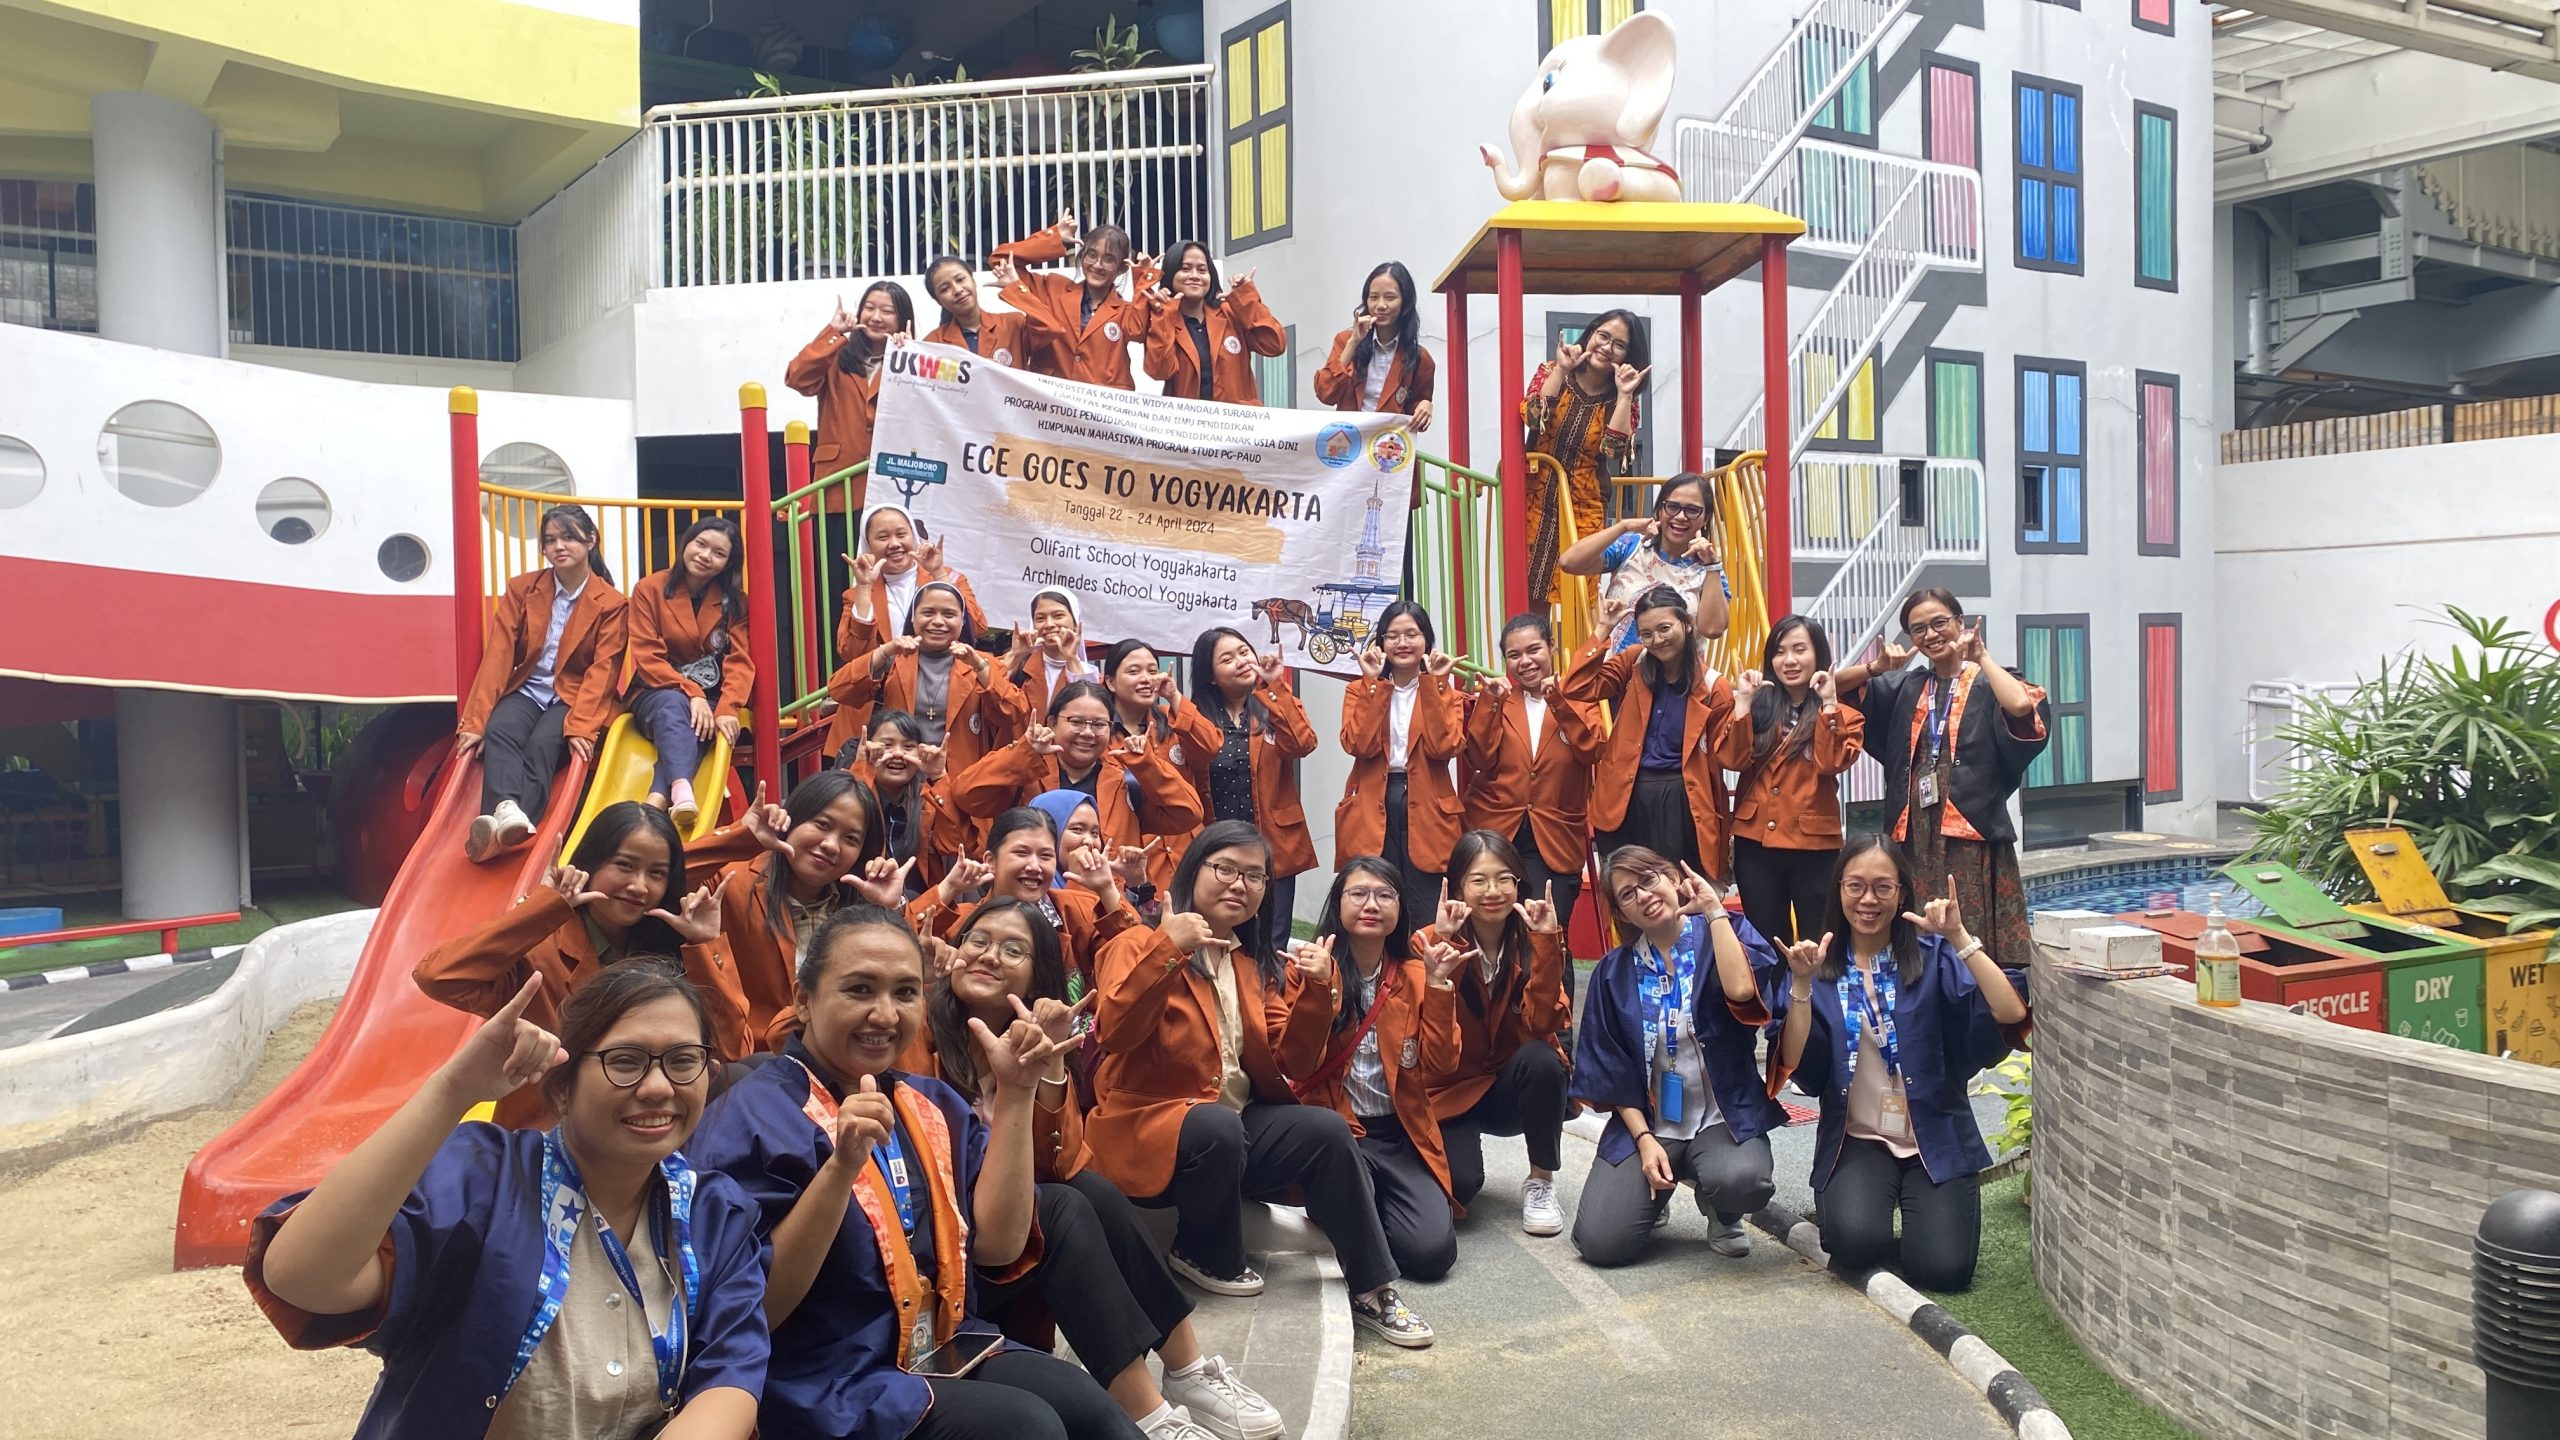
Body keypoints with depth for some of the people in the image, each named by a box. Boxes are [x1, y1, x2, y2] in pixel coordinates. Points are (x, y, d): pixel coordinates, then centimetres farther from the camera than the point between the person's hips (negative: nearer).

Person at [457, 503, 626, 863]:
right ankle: (505, 810, -59)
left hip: (574, 696, -2)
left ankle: (498, 831, -56)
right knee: (499, 732, -31)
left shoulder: (610, 603, -1)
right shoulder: (522, 589, 6)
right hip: (526, 690, 3)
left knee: (542, 744, -33)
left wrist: (580, 726, -25)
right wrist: (475, 721, -11)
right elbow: (498, 654, -2)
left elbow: (602, 670, -9)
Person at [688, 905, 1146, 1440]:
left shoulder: (932, 1104, 10)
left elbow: (997, 1246, 1)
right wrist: (840, 1168, -28)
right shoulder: (755, 1113, -9)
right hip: (823, 1384, -5)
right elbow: (753, 1309, -16)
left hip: (945, 1352, 5)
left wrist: (1014, 1095, -4)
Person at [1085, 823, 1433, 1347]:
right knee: (1218, 1126, -35)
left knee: (1327, 1130, -20)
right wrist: (1167, 950, -31)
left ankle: (1372, 1289, -8)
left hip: (1239, 1123, 5)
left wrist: (1316, 990, -10)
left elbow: (1291, 1063, 5)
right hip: (1147, 1126, -5)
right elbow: (1114, 1033, -23)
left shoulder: (1260, 963, 13)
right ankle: (1207, 1256, -6)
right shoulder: (1140, 943, -4)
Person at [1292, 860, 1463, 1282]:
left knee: (1433, 1249, -18)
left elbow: (1440, 1064, -5)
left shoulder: (1416, 975, 5)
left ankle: (1377, 1199, 14)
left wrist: (1437, 985, -14)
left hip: (1402, 1133, 3)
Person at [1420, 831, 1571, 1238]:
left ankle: (1541, 1181, -9)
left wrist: (1546, 942, -28)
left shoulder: (1530, 941, -8)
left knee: (1541, 1058, -32)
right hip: (1452, 1089, -1)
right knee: (1458, 1183, -28)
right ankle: (1463, 1143, 11)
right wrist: (1443, 945, -34)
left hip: (1515, 1089, 2)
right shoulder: (1431, 941, -13)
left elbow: (1544, 1025, -22)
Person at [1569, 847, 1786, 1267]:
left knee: (1743, 1181, -37)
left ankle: (1721, 1213, 3)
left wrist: (1714, 911, -17)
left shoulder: (1724, 934, -2)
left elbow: (1742, 991, -26)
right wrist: (1644, 1139, -8)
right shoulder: (1614, 971, 3)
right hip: (1645, 1122, 2)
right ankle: (1655, 1190, 18)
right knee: (1600, 1242, -17)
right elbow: (1611, 1069, 4)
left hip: (1724, 1116, -2)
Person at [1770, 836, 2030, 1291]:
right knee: (1856, 1244, -27)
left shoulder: (1934, 957, -1)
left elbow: (2011, 1014, -17)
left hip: (1937, 1142, 0)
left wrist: (1960, 938, -24)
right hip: (1856, 1142, 0)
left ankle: (1924, 1207, 14)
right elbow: (1795, 1065, -8)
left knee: (1943, 1267, -19)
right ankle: (1856, 1204, 9)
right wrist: (1802, 984, -20)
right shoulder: (1821, 967, 2)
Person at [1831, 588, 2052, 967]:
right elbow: (1833, 685, 14)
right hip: (1913, 837, 4)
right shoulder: (1904, 688, 15)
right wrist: (1876, 668, -3)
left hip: (1972, 839, -4)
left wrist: (1982, 658, -10)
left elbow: (2021, 705, -22)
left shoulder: (1988, 684, 0)